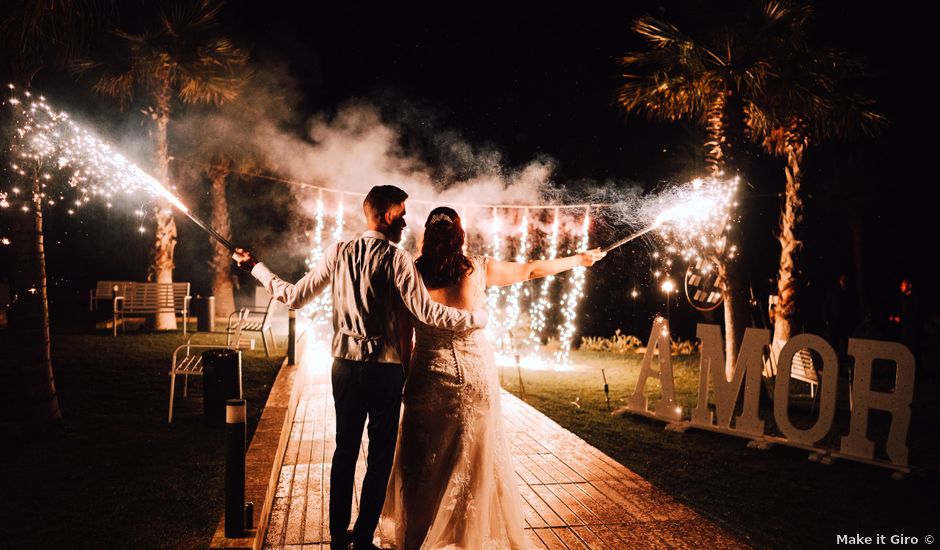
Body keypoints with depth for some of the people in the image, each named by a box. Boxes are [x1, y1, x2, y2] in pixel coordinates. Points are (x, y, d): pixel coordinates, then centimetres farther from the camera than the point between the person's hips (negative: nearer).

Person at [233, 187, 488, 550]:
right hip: (384, 369, -5)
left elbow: (294, 297, 4)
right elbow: (428, 313, -15)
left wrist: (256, 268, 19)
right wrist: (477, 318, -2)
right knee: (380, 457, 8)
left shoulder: (338, 253, 1)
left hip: (345, 365, 5)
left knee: (345, 450, 17)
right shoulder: (396, 259, -12)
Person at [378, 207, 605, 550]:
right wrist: (580, 259, 18)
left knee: (422, 461, 13)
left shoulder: (414, 272, -6)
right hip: (474, 374, 0)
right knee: (479, 458, 16)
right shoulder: (478, 268, -6)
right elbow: (532, 270, 6)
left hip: (429, 375, 0)